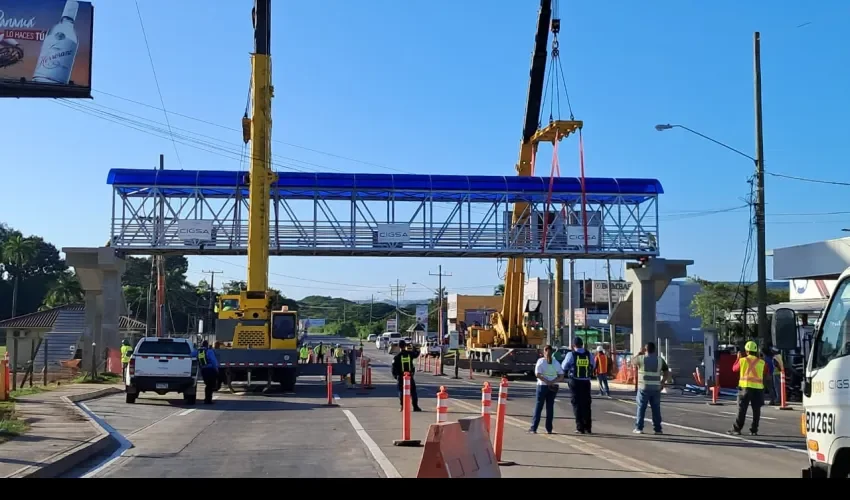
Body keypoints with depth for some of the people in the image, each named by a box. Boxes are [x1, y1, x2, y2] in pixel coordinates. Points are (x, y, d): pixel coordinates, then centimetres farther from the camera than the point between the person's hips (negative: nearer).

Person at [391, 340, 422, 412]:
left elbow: (394, 368, -5)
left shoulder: (396, 357, -8)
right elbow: (416, 354, 20)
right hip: (410, 376, 1)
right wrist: (417, 350, 39)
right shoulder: (410, 354, -3)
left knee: (401, 391, 8)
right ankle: (415, 406, 7)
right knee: (413, 391, 7)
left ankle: (402, 407, 5)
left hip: (400, 376, -1)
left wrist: (395, 375, 8)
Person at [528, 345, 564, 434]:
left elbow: (537, 374, -15)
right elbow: (561, 376, -1)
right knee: (550, 407, 8)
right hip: (553, 387, 3)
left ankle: (533, 428, 0)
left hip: (542, 386, -3)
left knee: (538, 406, 3)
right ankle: (549, 429, 7)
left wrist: (546, 381, -14)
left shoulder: (541, 361, -4)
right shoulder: (556, 362, 6)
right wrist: (552, 382, -11)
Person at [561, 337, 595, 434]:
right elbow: (593, 367, 13)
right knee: (586, 404, 11)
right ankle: (588, 428, 12)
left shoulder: (571, 354, -9)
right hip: (586, 382, 2)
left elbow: (563, 367, 0)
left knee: (577, 404, 4)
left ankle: (580, 428, 2)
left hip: (575, 382, -2)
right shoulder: (589, 355, 0)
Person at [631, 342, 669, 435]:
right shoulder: (659, 359, 2)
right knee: (656, 409, 7)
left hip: (644, 388, -2)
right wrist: (662, 382, 13)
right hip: (656, 388, 2)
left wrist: (640, 353, 18)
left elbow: (632, 361, 13)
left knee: (641, 408, 5)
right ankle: (657, 429, 8)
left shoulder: (641, 358, -8)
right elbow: (666, 371, 9)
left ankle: (639, 428, 5)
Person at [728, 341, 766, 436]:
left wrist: (738, 358, 24)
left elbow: (734, 368, 12)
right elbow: (765, 372, 16)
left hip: (745, 387, -1)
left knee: (742, 409, 2)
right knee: (756, 410, 7)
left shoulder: (742, 360, -2)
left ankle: (737, 429, 1)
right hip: (758, 388, 1)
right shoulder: (761, 362, 2)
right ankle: (754, 430, 6)